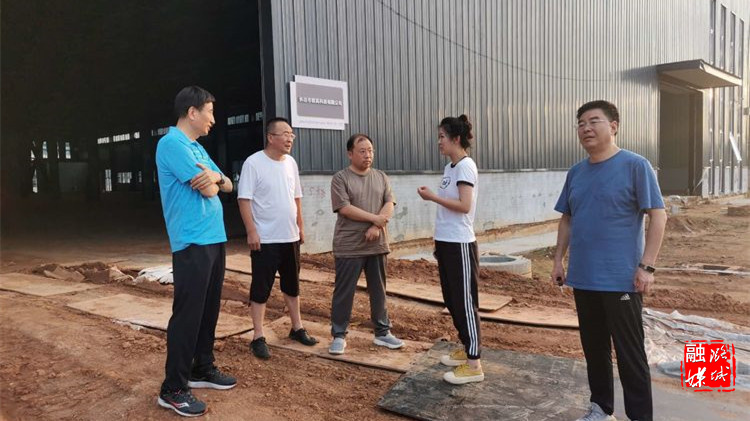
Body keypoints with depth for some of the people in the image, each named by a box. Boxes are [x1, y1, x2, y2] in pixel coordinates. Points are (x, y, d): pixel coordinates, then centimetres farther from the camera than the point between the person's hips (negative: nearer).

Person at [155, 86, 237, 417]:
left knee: (209, 310, 15)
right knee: (187, 314, -5)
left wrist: (215, 176, -6)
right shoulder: (172, 144, -12)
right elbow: (207, 189, -18)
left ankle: (202, 369, 29)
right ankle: (173, 389, 5)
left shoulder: (198, 148, 18)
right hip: (192, 243, -9)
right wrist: (213, 178, 4)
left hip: (214, 239, 9)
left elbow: (226, 185, 15)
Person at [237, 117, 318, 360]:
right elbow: (244, 199, -14)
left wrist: (300, 227, 14)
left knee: (292, 285, 17)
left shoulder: (290, 163, 8)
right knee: (261, 288, 2)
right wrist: (251, 232, -19)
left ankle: (297, 328, 31)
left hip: (290, 237, 7)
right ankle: (258, 338, 11)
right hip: (265, 239, -7)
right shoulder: (254, 163, -12)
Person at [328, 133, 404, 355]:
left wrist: (377, 226, -15)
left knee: (378, 290, 13)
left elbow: (389, 204, 1)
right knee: (344, 291, 3)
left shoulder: (381, 177, 10)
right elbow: (344, 208, -15)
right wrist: (375, 218, -14)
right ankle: (339, 335, 16)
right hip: (349, 246, -4)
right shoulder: (340, 178, -5)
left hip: (377, 245, 4)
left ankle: (382, 333, 25)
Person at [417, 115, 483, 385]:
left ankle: (474, 365, 4)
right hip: (446, 243, 9)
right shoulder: (449, 167, 13)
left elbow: (464, 206, -22)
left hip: (460, 244, -9)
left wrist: (432, 197, -16)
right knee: (452, 299, 16)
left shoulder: (466, 166, -13)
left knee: (465, 301, -4)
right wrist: (439, 241, 16)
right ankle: (466, 349, 30)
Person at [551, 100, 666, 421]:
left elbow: (658, 216, -11)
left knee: (630, 353, 4)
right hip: (583, 278, 6)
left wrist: (646, 266, -16)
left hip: (621, 279, -6)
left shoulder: (635, 165, -8)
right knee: (593, 348, 17)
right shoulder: (576, 172, 9)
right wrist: (559, 260, 10)